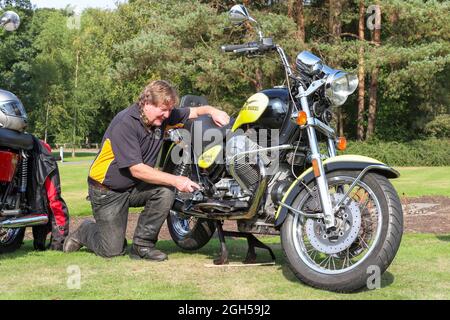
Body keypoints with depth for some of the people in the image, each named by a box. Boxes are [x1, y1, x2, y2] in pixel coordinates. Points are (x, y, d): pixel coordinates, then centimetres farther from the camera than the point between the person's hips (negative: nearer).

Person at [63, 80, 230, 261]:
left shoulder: (163, 116, -5)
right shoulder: (125, 123, -26)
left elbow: (195, 112, 6)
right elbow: (137, 169, -29)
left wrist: (212, 111, -19)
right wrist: (176, 181, -31)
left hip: (135, 186, 6)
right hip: (108, 190, -6)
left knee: (166, 191, -24)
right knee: (113, 250, -7)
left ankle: (142, 244, -10)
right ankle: (85, 232, 26)